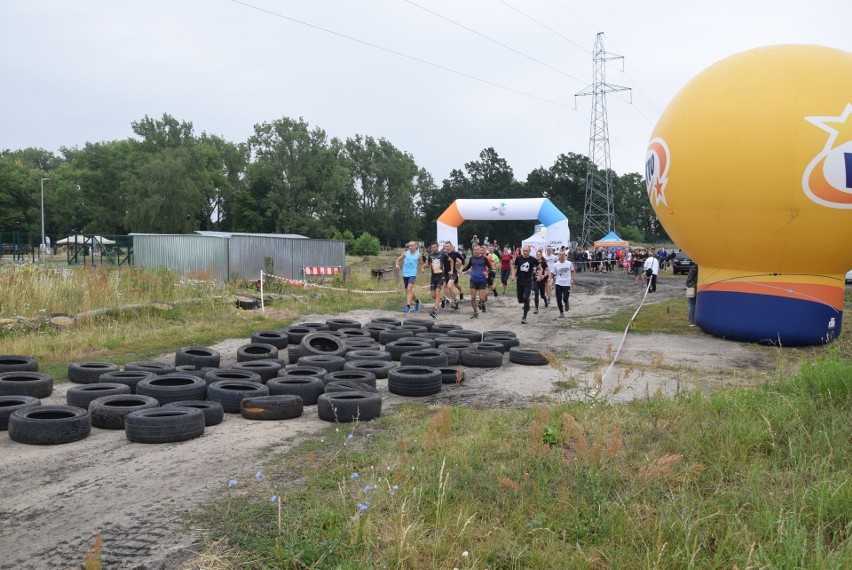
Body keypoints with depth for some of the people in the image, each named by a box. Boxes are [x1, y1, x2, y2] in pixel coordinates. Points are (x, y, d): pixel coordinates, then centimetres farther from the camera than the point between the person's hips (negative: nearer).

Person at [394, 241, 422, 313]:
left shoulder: (418, 255, 2)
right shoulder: (405, 253, 4)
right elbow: (398, 259, 12)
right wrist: (397, 265, -8)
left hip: (412, 274, -4)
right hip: (405, 274, 4)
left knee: (409, 289, -19)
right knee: (407, 291, 13)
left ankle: (408, 306, -20)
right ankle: (417, 301, 38)